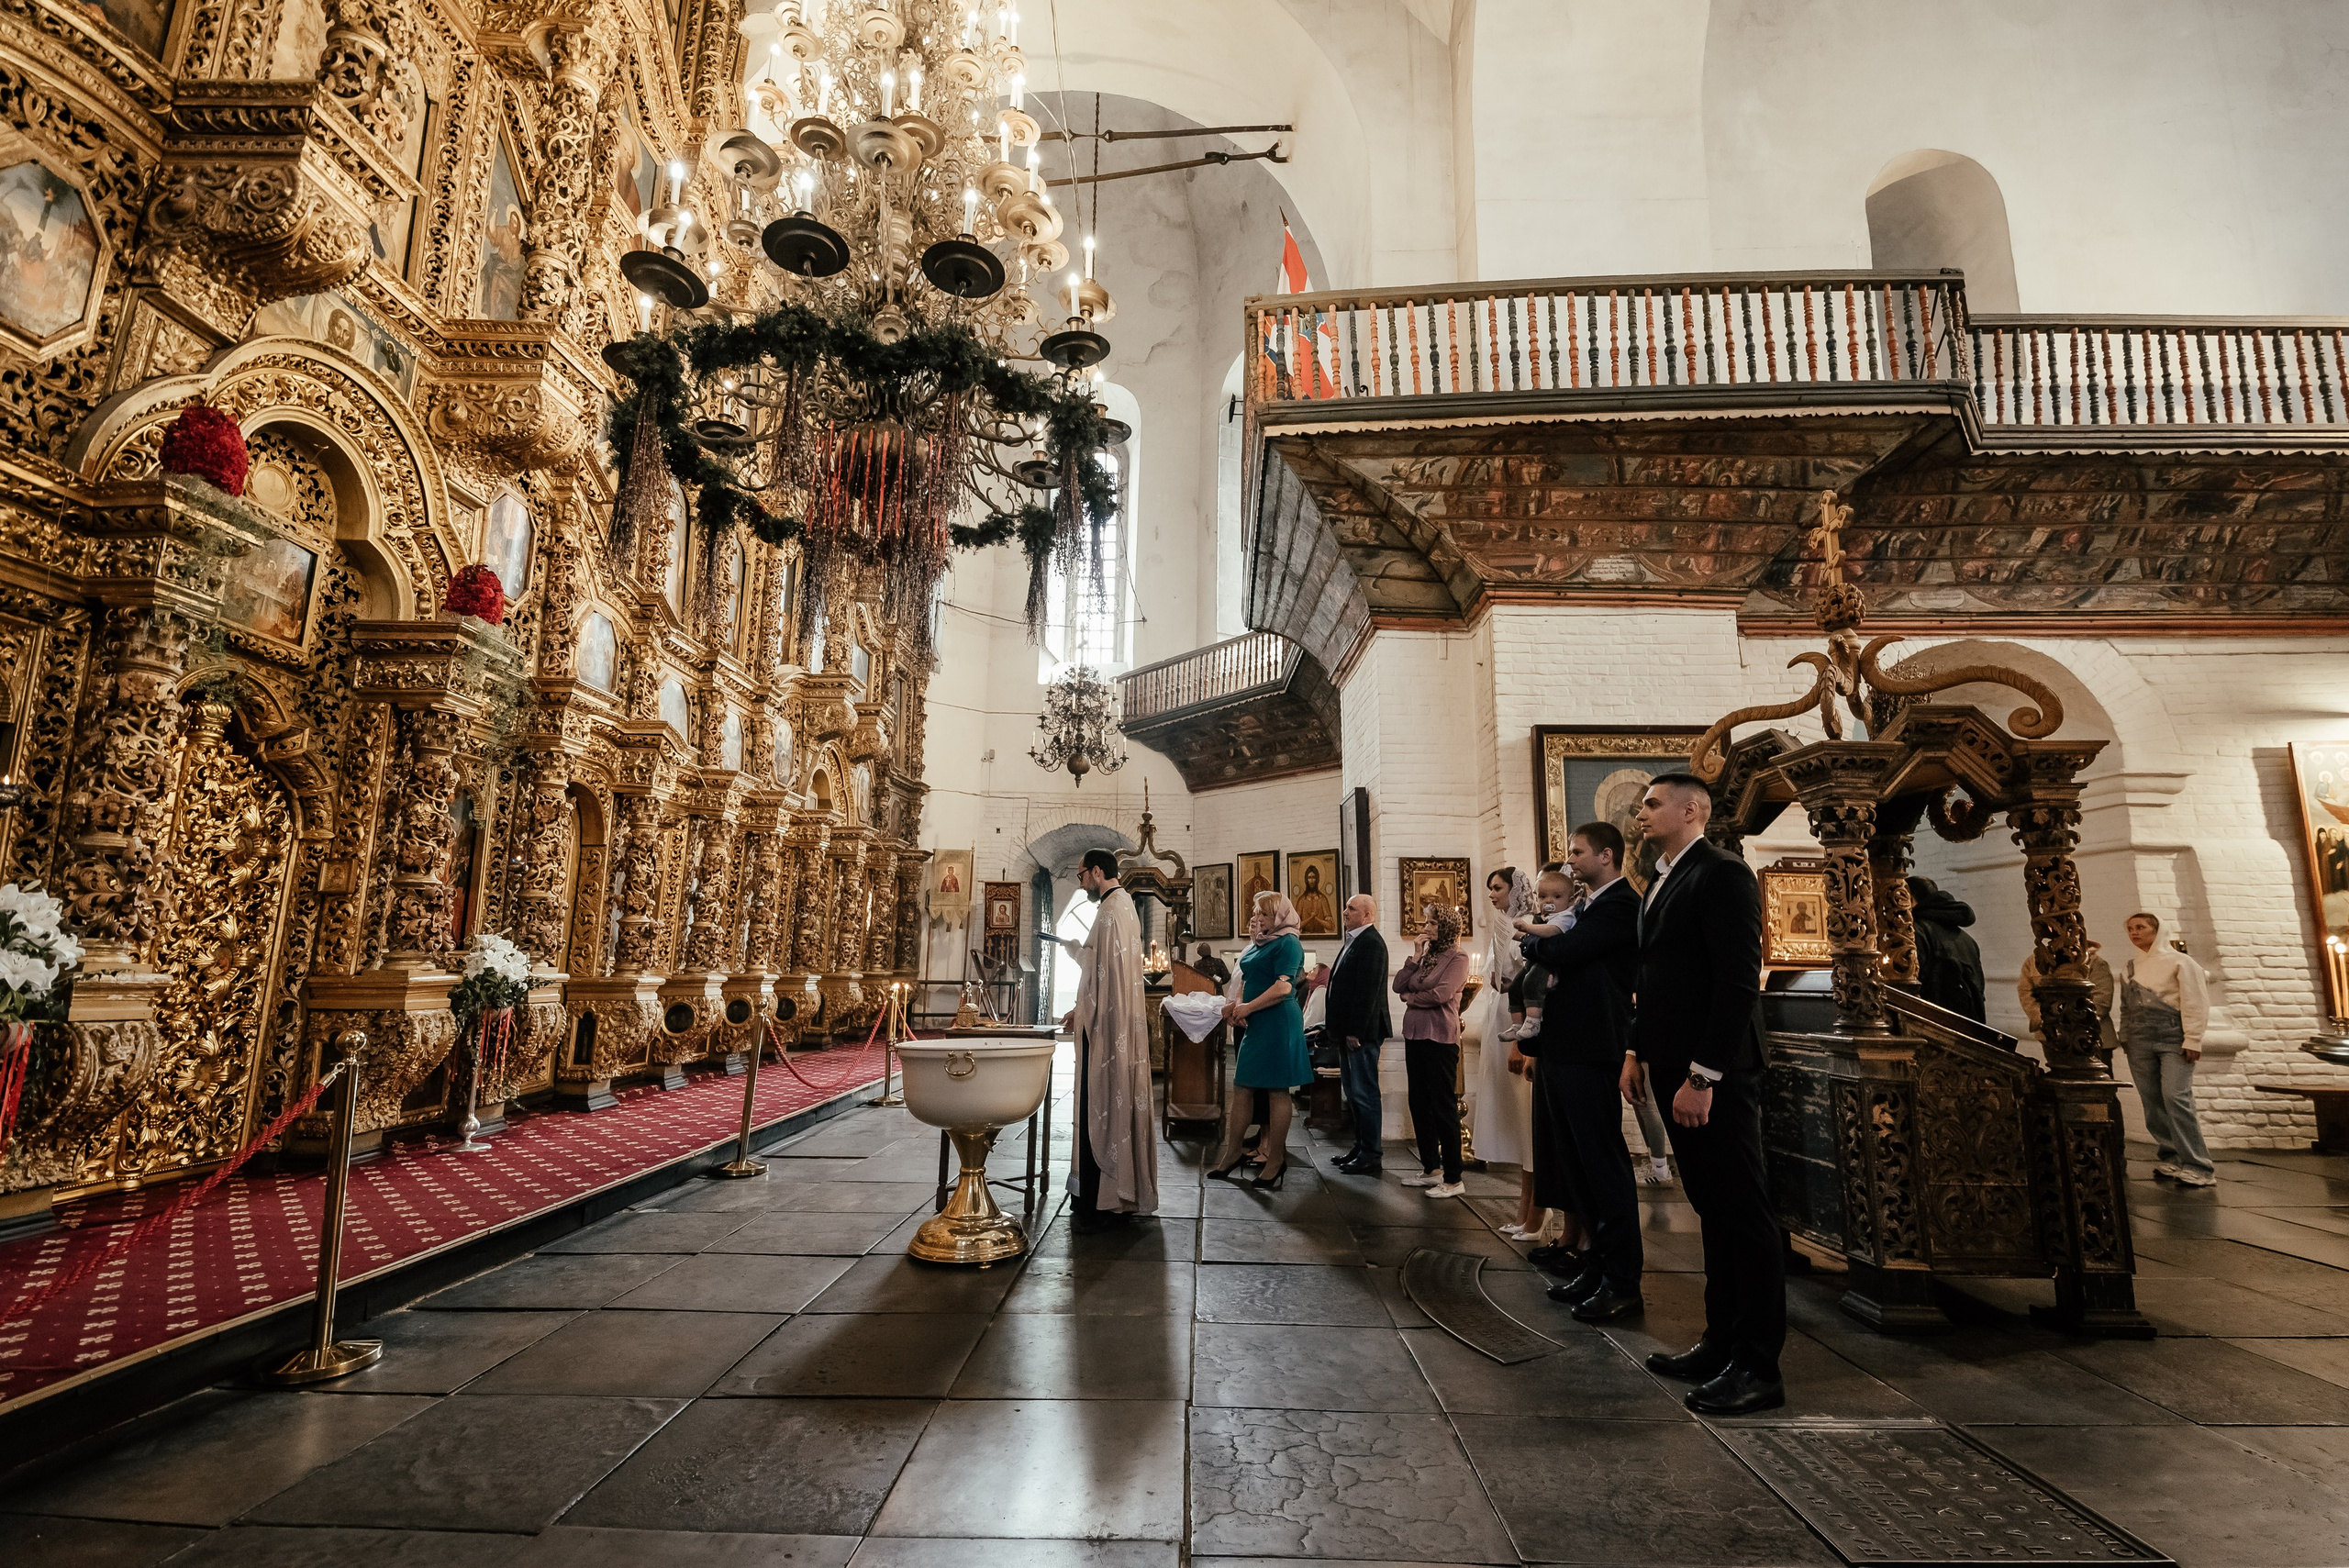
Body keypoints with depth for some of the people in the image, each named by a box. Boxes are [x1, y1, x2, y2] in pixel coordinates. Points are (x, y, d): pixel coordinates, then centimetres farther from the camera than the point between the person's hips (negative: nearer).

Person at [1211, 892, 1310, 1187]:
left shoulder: (1287, 943, -11)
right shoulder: (1260, 945, 16)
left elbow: (1283, 987, -20)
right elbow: (1247, 981, 22)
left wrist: (1248, 1007, -16)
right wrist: (1236, 1005, 2)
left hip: (1278, 1023, -9)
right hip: (1256, 1024, 9)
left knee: (1277, 1091, 0)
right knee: (1243, 1087, 10)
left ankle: (1276, 1159, 10)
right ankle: (1233, 1152, 19)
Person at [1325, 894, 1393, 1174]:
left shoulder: (1371, 943, -16)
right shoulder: (1352, 941, 16)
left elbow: (1368, 990, -21)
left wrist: (1355, 1031, -21)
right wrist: (1340, 1029, 15)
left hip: (1362, 1032, -10)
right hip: (1349, 1030, 10)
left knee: (1364, 1093, -2)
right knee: (1352, 1091, 16)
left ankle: (1372, 1155, 7)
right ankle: (1361, 1146, 26)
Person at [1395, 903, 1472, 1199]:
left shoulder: (1457, 958, -5)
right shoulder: (1424, 955, 13)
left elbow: (1441, 994, -17)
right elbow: (1399, 986, 4)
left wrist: (1411, 998, -2)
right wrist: (1416, 956, -3)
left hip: (1440, 1038, -7)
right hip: (1415, 1035, 8)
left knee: (1443, 1107, -4)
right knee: (1419, 1104, 12)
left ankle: (1452, 1179, 3)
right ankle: (1431, 1168, 24)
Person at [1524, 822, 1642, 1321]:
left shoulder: (1620, 905, -12)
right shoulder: (1585, 907, 18)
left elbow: (1561, 953, -21)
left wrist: (1531, 940, -1)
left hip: (1590, 1054, -10)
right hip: (1560, 1050, 10)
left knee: (1604, 1166, -1)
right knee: (1575, 1164, 15)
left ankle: (1623, 1283, 9)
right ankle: (1597, 1266, 26)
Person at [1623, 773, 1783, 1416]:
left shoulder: (1722, 873, -13)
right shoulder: (1663, 881, 15)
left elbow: (1739, 981, -20)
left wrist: (1703, 1075, -21)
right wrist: (1638, 1051, 14)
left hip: (1716, 1075, -9)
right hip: (1678, 1070, 9)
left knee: (1743, 1215, 2)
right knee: (1713, 1212, 16)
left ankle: (1758, 1368, 13)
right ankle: (1722, 1345, 27)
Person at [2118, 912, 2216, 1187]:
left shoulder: (2178, 961, 1)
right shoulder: (2128, 968, 16)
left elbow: (2194, 1002, -3)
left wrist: (2192, 1040, -9)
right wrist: (2125, 1038, 14)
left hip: (2173, 1039, -5)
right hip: (2139, 1041, 5)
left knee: (2175, 1096, -15)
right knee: (2151, 1101, 4)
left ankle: (2197, 1166, -10)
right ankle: (2169, 1156, 14)